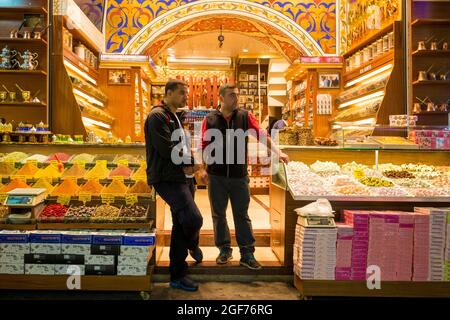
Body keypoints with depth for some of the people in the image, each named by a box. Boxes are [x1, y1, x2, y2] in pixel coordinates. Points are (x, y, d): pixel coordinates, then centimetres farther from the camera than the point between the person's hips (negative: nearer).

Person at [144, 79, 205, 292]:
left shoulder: (174, 117, 21)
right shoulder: (158, 116, -10)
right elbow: (166, 149, -21)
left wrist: (189, 162, -1)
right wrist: (188, 160, -6)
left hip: (180, 177, 10)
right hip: (166, 178, -10)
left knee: (181, 225, 12)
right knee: (194, 219, -19)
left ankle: (177, 276, 26)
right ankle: (193, 245, 17)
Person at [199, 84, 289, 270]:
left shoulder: (245, 116, 2)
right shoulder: (210, 119, 2)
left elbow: (261, 135, -5)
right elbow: (204, 146, 5)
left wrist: (278, 152, -17)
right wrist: (203, 169, -1)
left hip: (239, 175, 0)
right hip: (216, 176, 1)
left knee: (242, 215, 6)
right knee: (218, 215, 10)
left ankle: (247, 254, 15)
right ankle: (225, 250, 26)